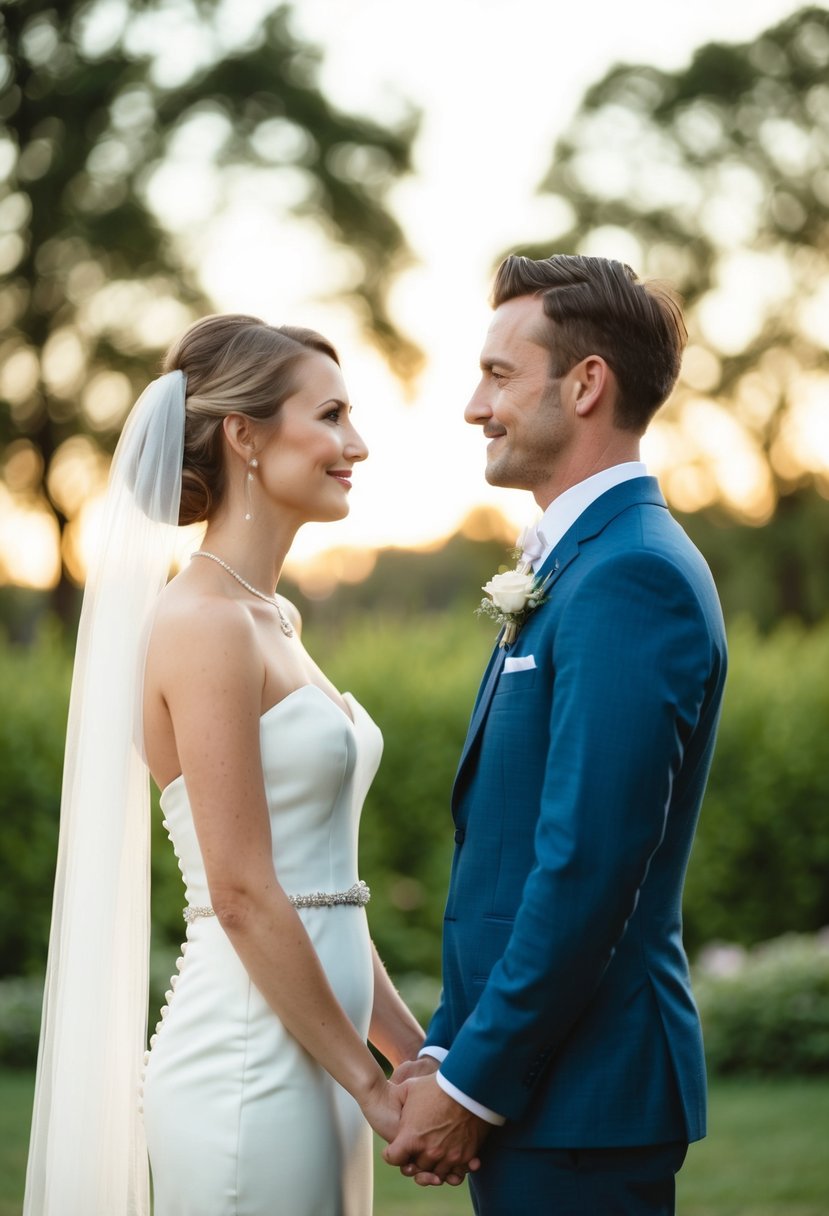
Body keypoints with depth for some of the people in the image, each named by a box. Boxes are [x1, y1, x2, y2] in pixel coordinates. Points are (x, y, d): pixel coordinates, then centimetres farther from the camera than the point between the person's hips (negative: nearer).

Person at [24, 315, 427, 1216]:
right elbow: (243, 895, -17)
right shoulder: (205, 625, -14)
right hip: (248, 1070, -9)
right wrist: (370, 1084, -11)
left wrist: (418, 1055, 14)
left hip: (305, 1065, 9)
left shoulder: (270, 623, 14)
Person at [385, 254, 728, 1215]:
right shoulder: (574, 568, 15)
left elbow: (590, 866, -22)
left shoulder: (631, 576, -17)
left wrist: (472, 1083, -16)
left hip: (581, 1098, -9)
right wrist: (444, 1053, 11)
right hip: (528, 1086, 9)